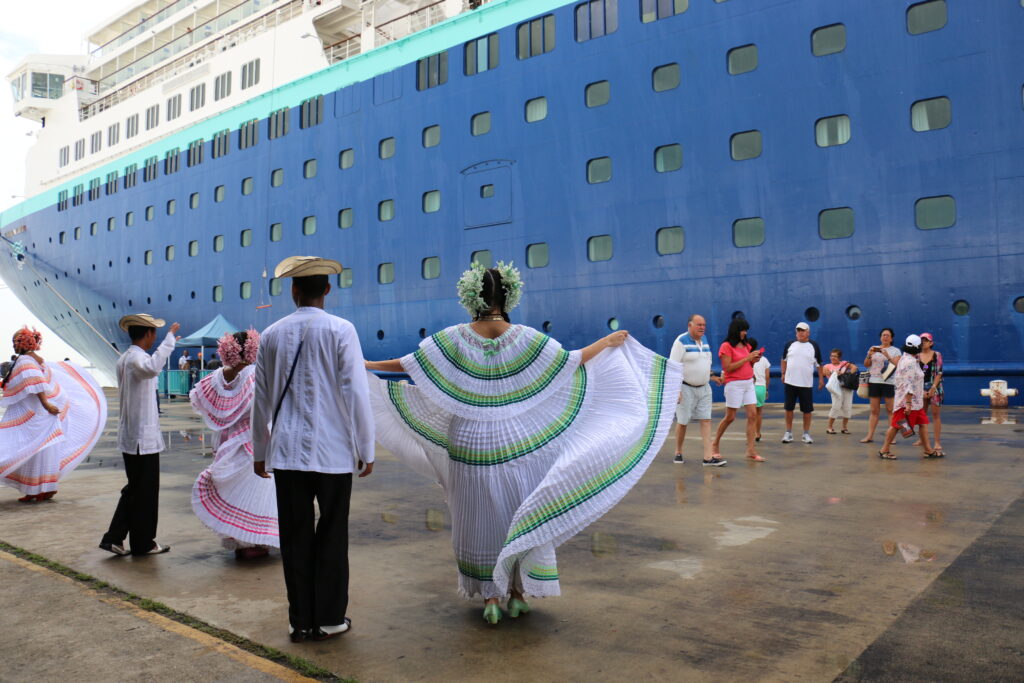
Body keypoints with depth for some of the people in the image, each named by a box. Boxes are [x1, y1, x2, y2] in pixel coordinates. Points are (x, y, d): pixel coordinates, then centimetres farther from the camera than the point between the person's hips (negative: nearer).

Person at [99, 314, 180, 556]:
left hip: (130, 436, 10)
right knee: (145, 491, 2)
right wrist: (169, 337, -37)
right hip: (143, 437, -10)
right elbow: (152, 368, -43)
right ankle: (143, 543, 13)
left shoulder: (124, 359, 12)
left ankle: (114, 538, 18)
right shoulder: (137, 358, -18)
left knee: (134, 489, 17)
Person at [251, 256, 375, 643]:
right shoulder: (341, 331, -7)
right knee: (332, 536, 8)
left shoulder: (272, 335, 5)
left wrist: (259, 451, 20)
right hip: (333, 451, -3)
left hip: (286, 451, 3)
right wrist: (366, 449, -1)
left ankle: (300, 621, 19)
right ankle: (329, 619, 17)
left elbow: (261, 399, 10)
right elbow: (356, 393, -9)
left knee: (295, 537, 10)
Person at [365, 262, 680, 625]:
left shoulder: (454, 338, -7)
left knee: (480, 519, 11)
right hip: (518, 444, 0)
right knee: (522, 516, 14)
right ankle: (518, 594, 20)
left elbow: (409, 363, -2)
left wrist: (368, 365, 13)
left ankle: (490, 598, 15)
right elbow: (572, 361, 0)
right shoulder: (526, 338, -8)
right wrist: (606, 342, 16)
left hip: (471, 445, 1)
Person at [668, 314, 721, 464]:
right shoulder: (681, 342, -13)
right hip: (686, 388, -6)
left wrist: (712, 376, 10)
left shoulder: (704, 341, 10)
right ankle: (678, 453, 20)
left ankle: (708, 456, -5)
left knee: (706, 420, -2)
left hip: (704, 388, 6)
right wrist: (676, 390, -22)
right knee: (683, 422, 3)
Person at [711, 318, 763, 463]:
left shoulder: (746, 345, 13)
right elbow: (728, 368, -16)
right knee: (730, 417, 1)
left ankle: (751, 450, 0)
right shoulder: (726, 346, -8)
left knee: (753, 415, -2)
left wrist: (754, 361, -2)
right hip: (734, 384, -7)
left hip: (749, 383, 7)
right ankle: (715, 444, 19)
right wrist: (747, 358, -17)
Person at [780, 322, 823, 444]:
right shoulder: (790, 344, 4)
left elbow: (819, 363, 7)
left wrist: (821, 378, 6)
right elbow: (784, 359, 14)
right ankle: (788, 433, 14)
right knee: (789, 408, 4)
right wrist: (783, 373, 7)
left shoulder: (814, 345, 2)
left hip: (806, 383, -1)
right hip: (790, 382, 1)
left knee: (807, 410, 3)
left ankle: (806, 434, 14)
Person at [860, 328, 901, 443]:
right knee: (874, 411, 4)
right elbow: (866, 364, 9)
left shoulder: (895, 351, 7)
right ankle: (870, 435, 3)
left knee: (890, 410, -3)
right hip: (874, 382, 3)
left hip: (889, 383, -2)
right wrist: (869, 355, -9)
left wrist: (888, 356, -17)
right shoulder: (874, 348, 14)